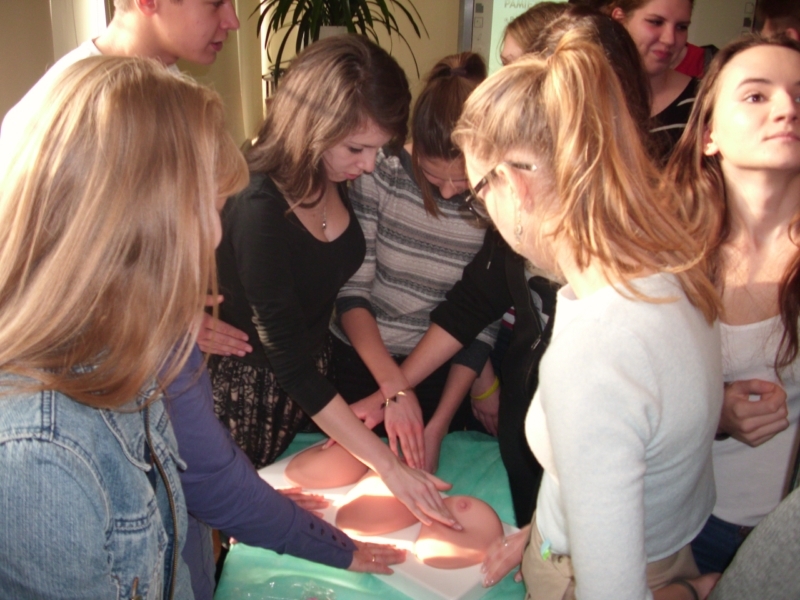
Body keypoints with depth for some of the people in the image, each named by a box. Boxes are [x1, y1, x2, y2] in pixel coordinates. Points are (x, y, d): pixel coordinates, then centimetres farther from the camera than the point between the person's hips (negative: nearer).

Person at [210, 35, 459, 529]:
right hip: (253, 386, -6)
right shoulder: (258, 212, -32)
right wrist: (390, 466, -29)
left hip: (312, 368, 7)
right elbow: (290, 364, -30)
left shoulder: (333, 179, -10)